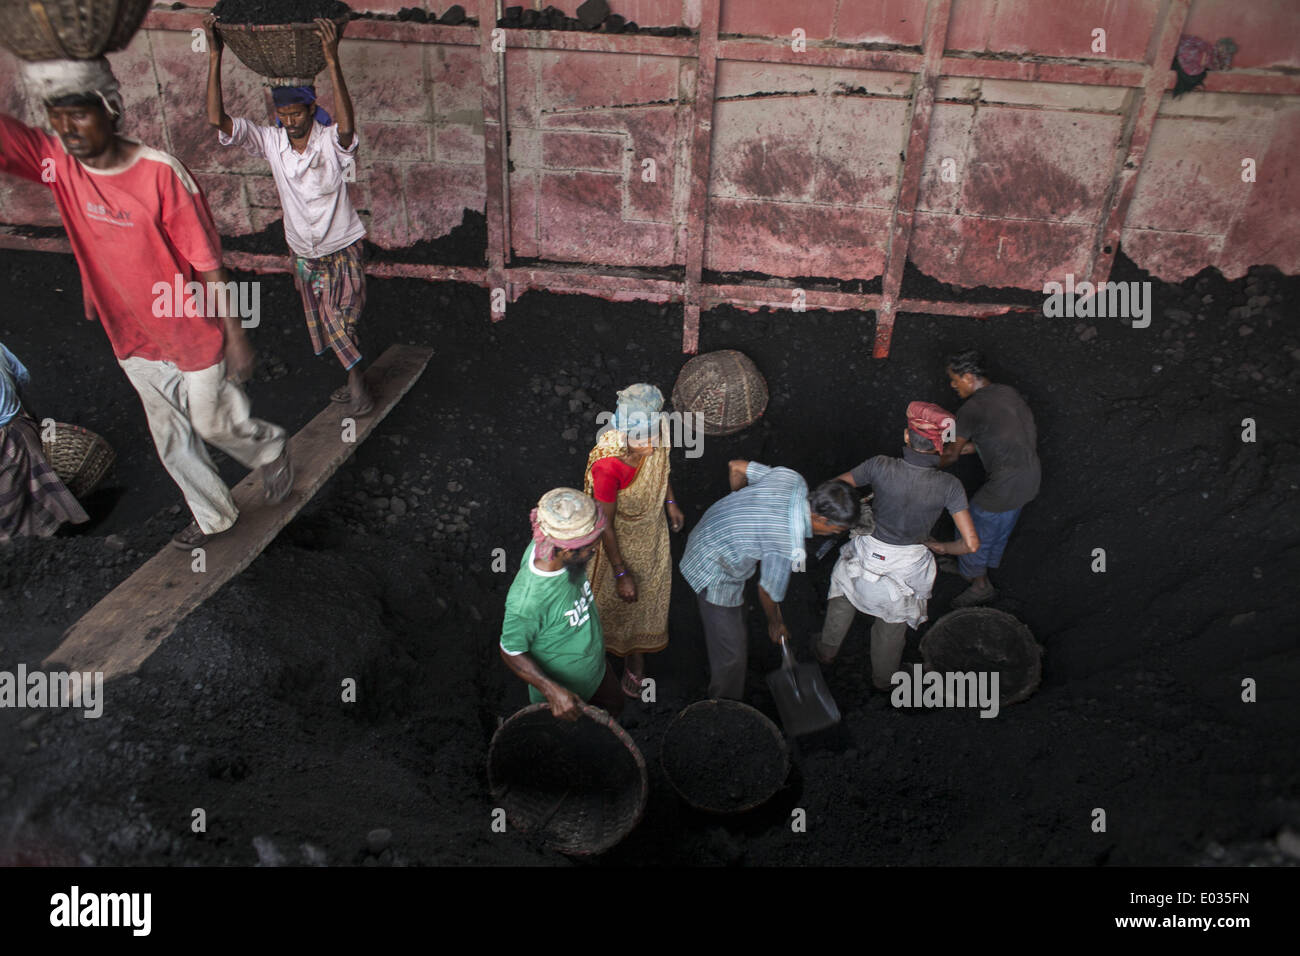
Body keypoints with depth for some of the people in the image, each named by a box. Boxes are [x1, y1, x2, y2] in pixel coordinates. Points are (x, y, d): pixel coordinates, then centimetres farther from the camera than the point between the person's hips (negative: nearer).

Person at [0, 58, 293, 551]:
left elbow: (208, 265, -17)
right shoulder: (55, 163, -7)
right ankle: (213, 516, 38)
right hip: (133, 342, 6)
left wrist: (236, 338, -14)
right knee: (172, 442, 18)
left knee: (215, 425, 13)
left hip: (192, 338, -5)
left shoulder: (161, 174, -21)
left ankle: (272, 449, 44)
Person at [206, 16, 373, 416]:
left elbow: (347, 124, -44)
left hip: (341, 250, -5)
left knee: (339, 320, -9)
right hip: (303, 253, 5)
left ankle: (357, 385, 9)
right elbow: (217, 119, -15)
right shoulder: (270, 142, -7)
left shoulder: (331, 142, -20)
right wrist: (215, 58, -23)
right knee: (326, 324, 15)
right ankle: (355, 382, 31)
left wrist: (332, 61, -53)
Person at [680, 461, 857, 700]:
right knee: (732, 654, 7)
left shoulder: (792, 478, -15)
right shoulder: (789, 546, -34)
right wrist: (775, 623, 6)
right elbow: (767, 591, -16)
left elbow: (736, 467, -2)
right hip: (714, 576, -9)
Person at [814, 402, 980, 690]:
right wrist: (940, 547, -3)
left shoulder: (880, 467, -26)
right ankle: (883, 677, 52)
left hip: (867, 555, 0)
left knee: (844, 595, 32)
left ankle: (826, 649, 53)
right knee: (893, 623, 28)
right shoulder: (948, 487, -26)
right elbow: (971, 544, -23)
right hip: (909, 565, 1)